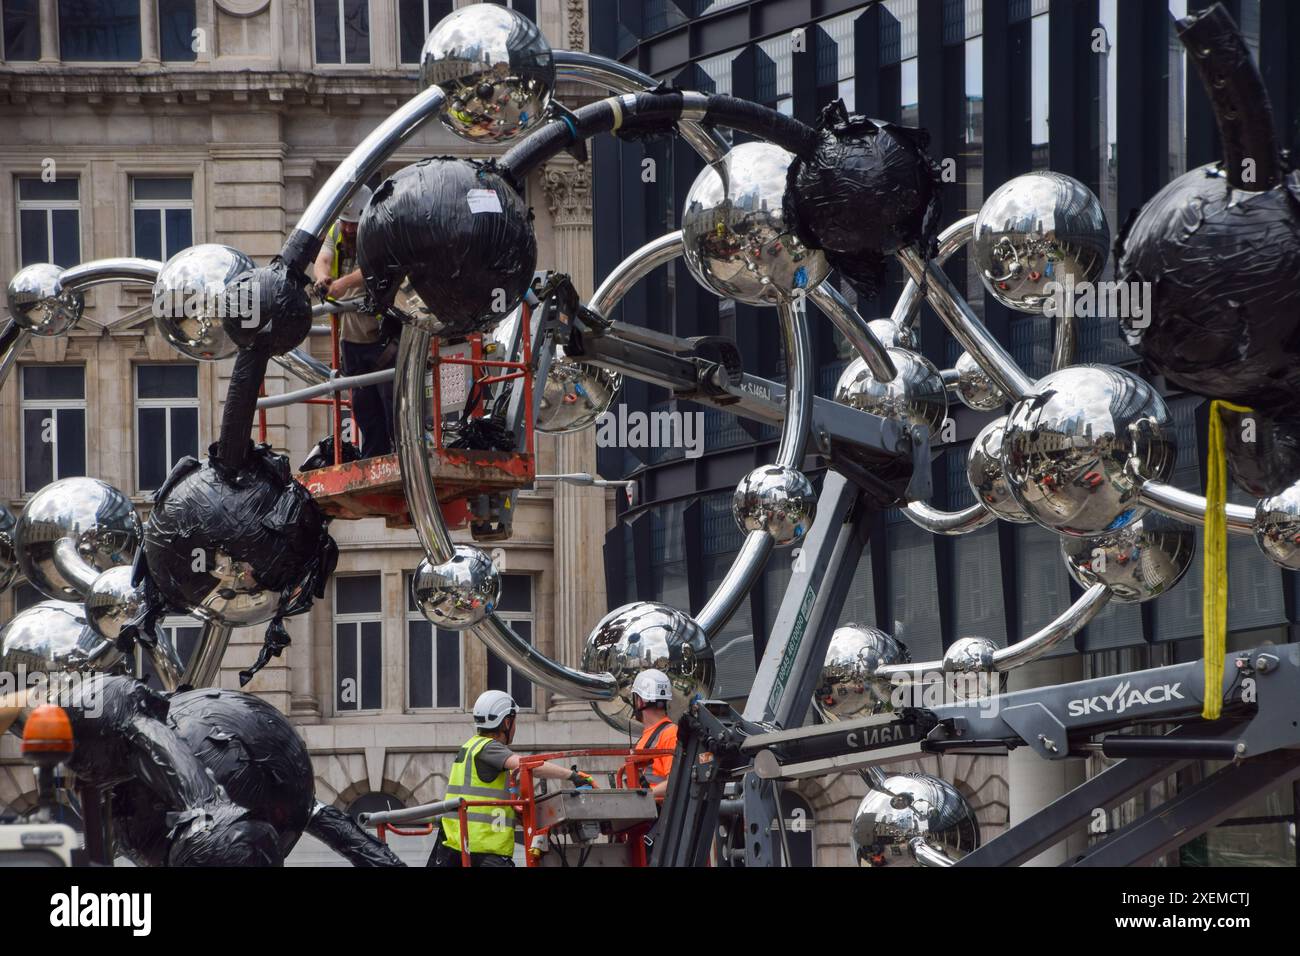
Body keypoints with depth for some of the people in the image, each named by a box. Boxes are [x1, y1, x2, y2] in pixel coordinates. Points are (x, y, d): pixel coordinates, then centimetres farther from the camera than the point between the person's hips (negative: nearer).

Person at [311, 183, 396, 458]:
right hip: (351, 335, 6)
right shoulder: (337, 232, 8)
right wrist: (323, 278, -34)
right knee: (363, 405, 10)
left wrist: (343, 283, -47)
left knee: (392, 400, -10)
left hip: (382, 335, -6)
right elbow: (323, 259, -10)